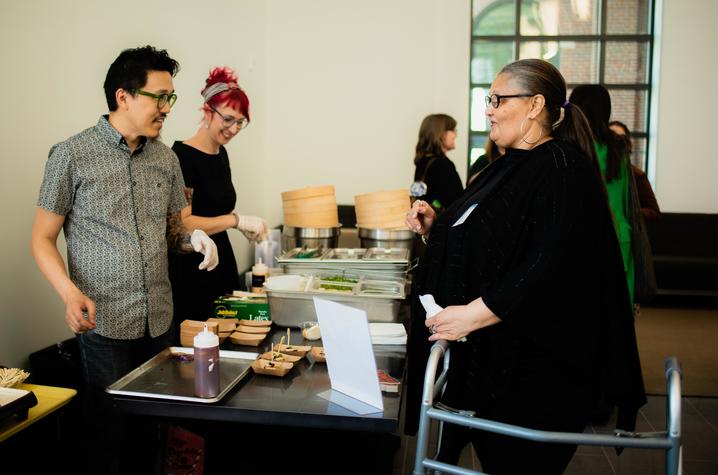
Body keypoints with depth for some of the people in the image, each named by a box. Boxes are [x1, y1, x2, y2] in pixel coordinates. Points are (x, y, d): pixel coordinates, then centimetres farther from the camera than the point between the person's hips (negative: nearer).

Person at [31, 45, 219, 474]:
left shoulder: (166, 158, 8)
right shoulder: (72, 155, -7)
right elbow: (43, 238, -4)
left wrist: (192, 237, -6)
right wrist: (70, 293, -20)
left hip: (160, 321, 5)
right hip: (105, 323, -4)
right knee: (108, 429, 6)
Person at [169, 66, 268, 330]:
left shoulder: (221, 154, 10)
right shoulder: (182, 156, -15)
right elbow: (181, 224, -21)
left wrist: (245, 226, 6)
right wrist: (236, 220, -21)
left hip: (222, 265, 8)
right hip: (190, 272, -8)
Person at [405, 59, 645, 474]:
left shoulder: (564, 168, -14)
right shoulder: (509, 166, 14)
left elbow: (555, 265, -25)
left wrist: (475, 313, -25)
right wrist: (435, 226, 5)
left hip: (534, 365, -8)